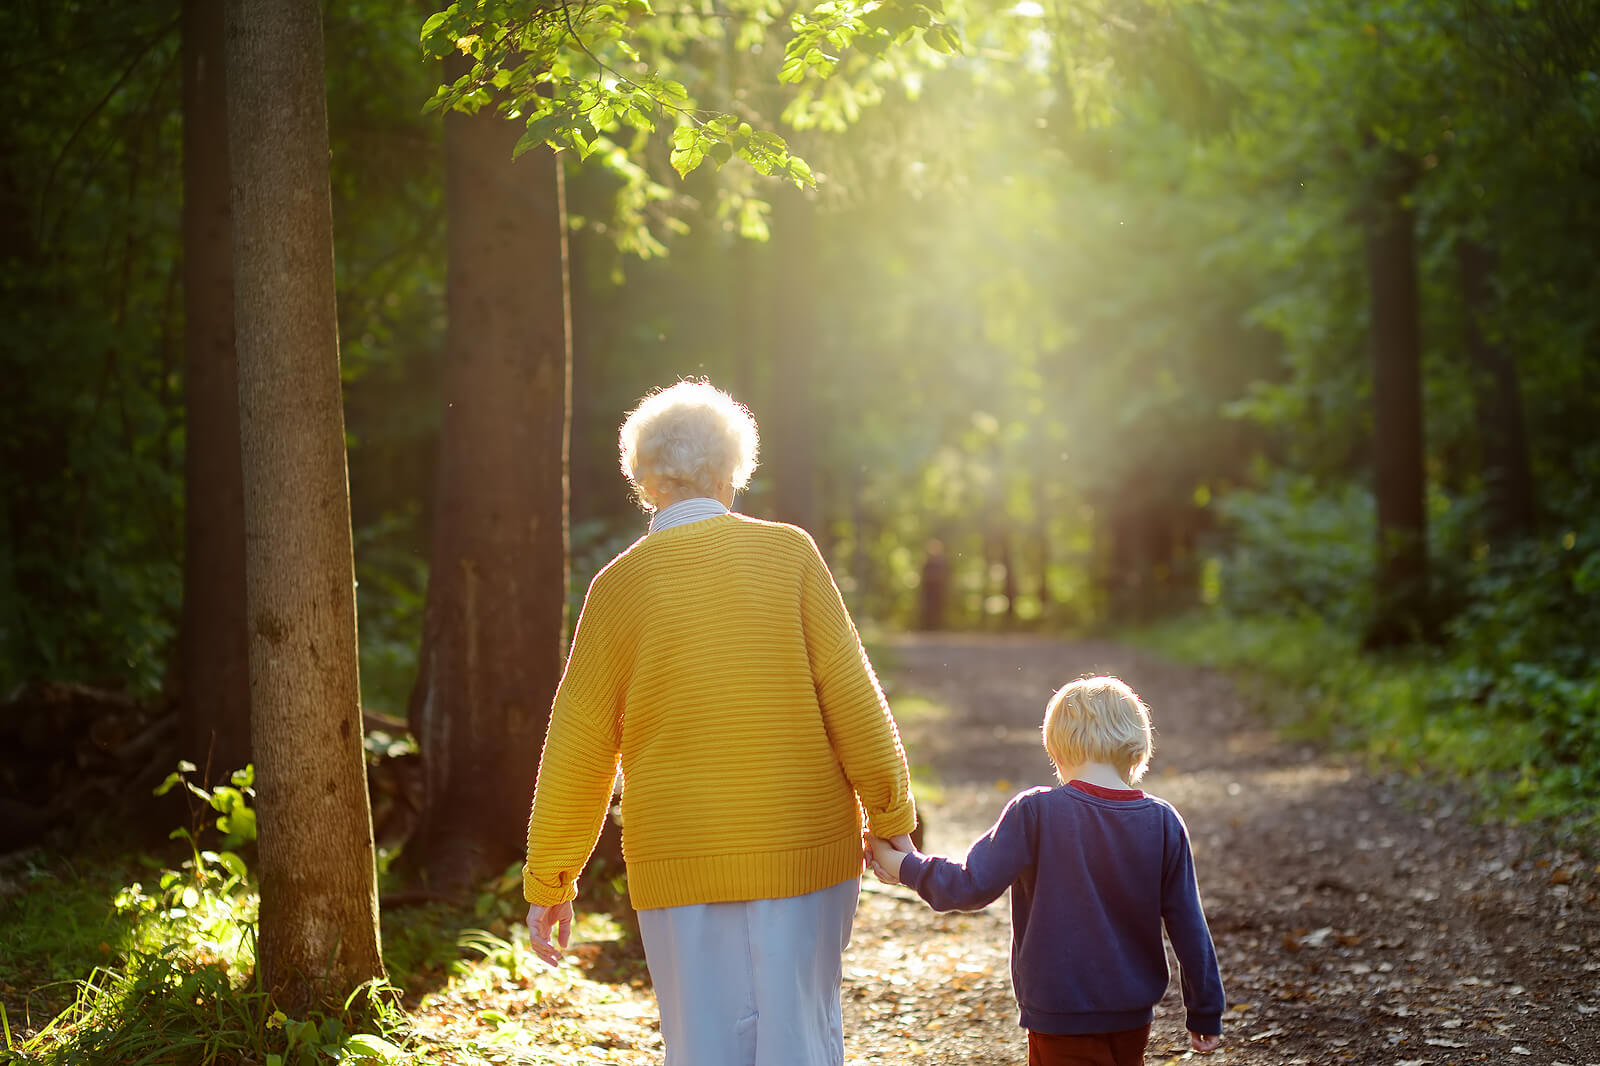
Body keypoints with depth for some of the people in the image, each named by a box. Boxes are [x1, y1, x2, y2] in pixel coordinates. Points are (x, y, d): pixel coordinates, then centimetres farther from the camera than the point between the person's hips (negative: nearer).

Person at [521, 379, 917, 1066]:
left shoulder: (619, 585, -1)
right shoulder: (788, 555, -2)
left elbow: (578, 747, 2)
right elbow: (852, 699, -4)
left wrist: (548, 883, 10)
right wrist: (890, 820, 6)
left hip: (683, 868, 0)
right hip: (806, 853, 0)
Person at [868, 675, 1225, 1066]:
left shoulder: (1036, 813, -15)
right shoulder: (1164, 823, -4)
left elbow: (972, 885, -14)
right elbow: (1188, 927, 0)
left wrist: (905, 865, 3)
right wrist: (1205, 1012, 9)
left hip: (1061, 1019, -4)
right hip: (1133, 1018, 4)